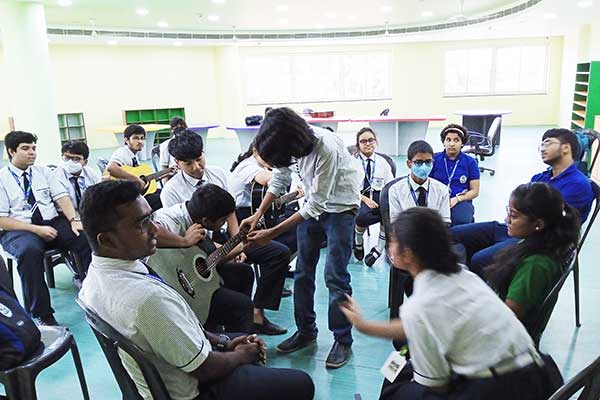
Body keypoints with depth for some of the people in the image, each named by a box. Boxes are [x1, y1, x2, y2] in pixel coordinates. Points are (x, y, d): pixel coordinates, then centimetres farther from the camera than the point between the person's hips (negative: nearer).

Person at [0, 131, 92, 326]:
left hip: (52, 222, 3)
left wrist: (74, 220, -16)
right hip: (18, 230, -3)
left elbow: (62, 197, 3)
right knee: (29, 251, -37)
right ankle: (43, 316, -28)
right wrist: (36, 229, -17)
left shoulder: (43, 171, 13)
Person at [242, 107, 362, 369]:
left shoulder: (326, 149, -34)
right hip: (312, 202, 7)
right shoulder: (289, 143, -14)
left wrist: (272, 234, -27)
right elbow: (280, 177, 3)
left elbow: (316, 205, -29)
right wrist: (258, 215, -7)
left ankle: (343, 340, 8)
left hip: (340, 206, -6)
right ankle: (306, 331, 22)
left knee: (335, 276, -8)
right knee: (303, 271, 8)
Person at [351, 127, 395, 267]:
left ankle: (378, 249, -15)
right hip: (358, 196, -2)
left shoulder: (382, 162, 14)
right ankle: (358, 243, -1)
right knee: (363, 215, -36)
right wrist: (365, 199, -18)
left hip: (379, 195, 2)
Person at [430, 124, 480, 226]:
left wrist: (457, 199, -10)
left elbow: (475, 191, 7)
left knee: (461, 221, -34)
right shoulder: (434, 159, 8)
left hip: (461, 201, 0)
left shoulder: (470, 162, 8)